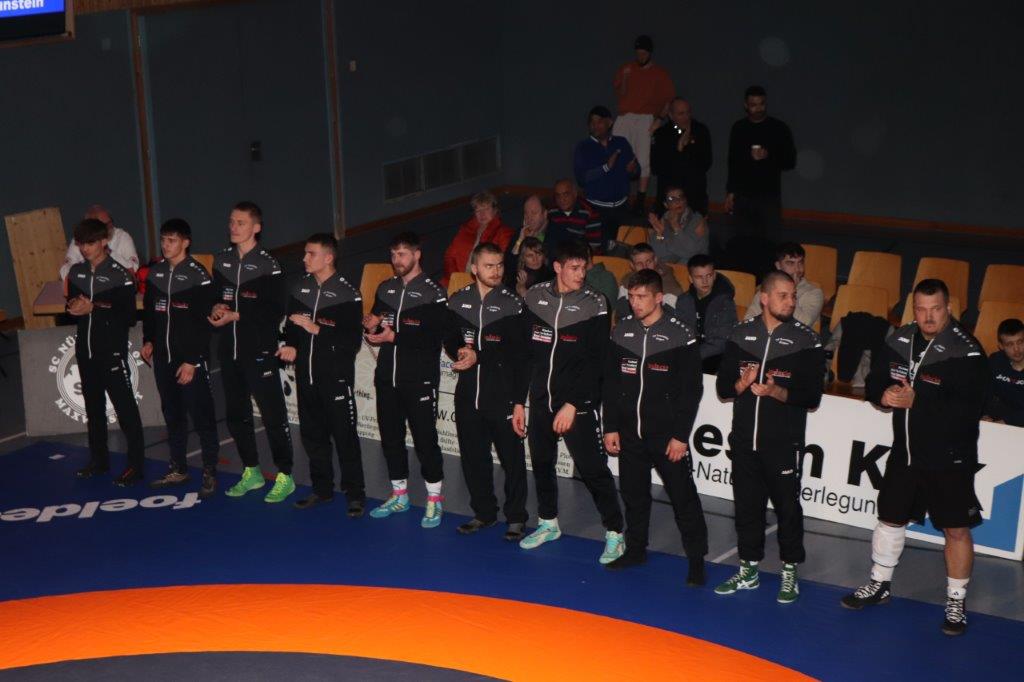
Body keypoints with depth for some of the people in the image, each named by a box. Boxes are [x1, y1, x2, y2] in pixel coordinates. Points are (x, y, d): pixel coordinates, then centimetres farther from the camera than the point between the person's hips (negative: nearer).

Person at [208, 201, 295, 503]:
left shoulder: (268, 264, -10)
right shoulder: (222, 260, 10)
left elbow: (275, 311, -13)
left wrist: (236, 315, -17)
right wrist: (217, 308, -5)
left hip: (259, 351, -7)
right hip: (229, 350, 7)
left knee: (273, 413, -3)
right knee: (236, 413, 14)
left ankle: (285, 477, 6)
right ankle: (252, 472, 27)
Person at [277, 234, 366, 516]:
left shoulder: (347, 294, -11)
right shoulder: (299, 289, 7)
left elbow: (353, 342, -15)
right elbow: (291, 326, 15)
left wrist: (317, 329, -20)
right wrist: (291, 346, -6)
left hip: (336, 378, -6)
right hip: (306, 376, 6)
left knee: (345, 436, 0)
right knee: (312, 434, 13)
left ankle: (355, 494, 10)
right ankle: (322, 489, 27)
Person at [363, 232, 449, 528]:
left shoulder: (433, 292, -8)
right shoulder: (385, 289, 12)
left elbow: (434, 339, -16)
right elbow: (375, 329, 17)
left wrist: (395, 337, -20)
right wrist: (371, 326, -7)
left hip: (419, 380, -6)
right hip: (387, 377, 6)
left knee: (425, 438, -3)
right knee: (390, 436, 12)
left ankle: (435, 500, 8)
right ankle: (399, 495, 26)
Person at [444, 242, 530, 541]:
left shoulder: (512, 304, -5)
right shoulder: (458, 301, 6)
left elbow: (519, 357, -7)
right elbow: (449, 340, 16)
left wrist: (519, 402, -11)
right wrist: (460, 351, -9)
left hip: (503, 395, -4)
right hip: (468, 393, 4)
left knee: (512, 458, 0)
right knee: (473, 457, 11)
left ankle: (515, 518, 12)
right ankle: (484, 512, 26)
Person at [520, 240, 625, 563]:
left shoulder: (594, 304, -10)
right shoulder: (535, 297, 2)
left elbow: (594, 363, -12)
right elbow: (524, 353, 8)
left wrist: (572, 405, -17)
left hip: (578, 404, -5)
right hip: (540, 401, 5)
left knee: (593, 467, -7)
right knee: (541, 463, 15)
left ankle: (614, 533, 4)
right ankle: (549, 523, 34)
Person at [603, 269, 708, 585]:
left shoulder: (681, 336, -8)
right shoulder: (621, 331, 5)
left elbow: (692, 390, -7)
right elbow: (610, 383, 10)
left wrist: (681, 436, -11)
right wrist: (610, 427, 5)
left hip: (667, 435, -4)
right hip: (629, 432, 4)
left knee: (683, 496, -2)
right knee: (633, 493, 13)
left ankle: (696, 559, 7)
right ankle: (635, 549, 28)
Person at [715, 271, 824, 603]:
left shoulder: (806, 340, -4)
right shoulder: (741, 334, 6)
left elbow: (811, 397, -7)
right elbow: (723, 387, 6)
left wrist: (776, 391, -22)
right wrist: (743, 383, -15)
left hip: (784, 443, -3)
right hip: (745, 440, 3)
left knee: (787, 507, 3)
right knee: (747, 505, 11)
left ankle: (790, 574, 16)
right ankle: (748, 571, 24)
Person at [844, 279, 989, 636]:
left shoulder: (966, 352, -18)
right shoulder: (899, 341, 1)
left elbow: (970, 409, -26)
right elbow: (874, 381, 11)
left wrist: (916, 402, -30)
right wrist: (883, 394, -13)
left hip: (949, 459, -6)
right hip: (904, 451, 6)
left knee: (956, 528, 3)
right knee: (889, 516, 16)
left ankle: (956, 601, 19)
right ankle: (879, 585, 35)